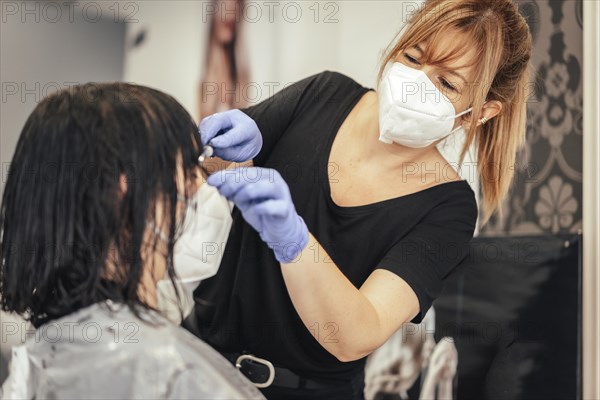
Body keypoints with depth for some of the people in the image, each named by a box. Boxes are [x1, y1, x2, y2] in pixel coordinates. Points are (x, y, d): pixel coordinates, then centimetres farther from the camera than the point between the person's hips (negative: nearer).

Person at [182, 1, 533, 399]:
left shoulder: (448, 208, -12)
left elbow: (354, 338, -24)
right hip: (199, 348, 2)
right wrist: (237, 150, -18)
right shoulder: (325, 94, -3)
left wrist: (290, 239, -38)